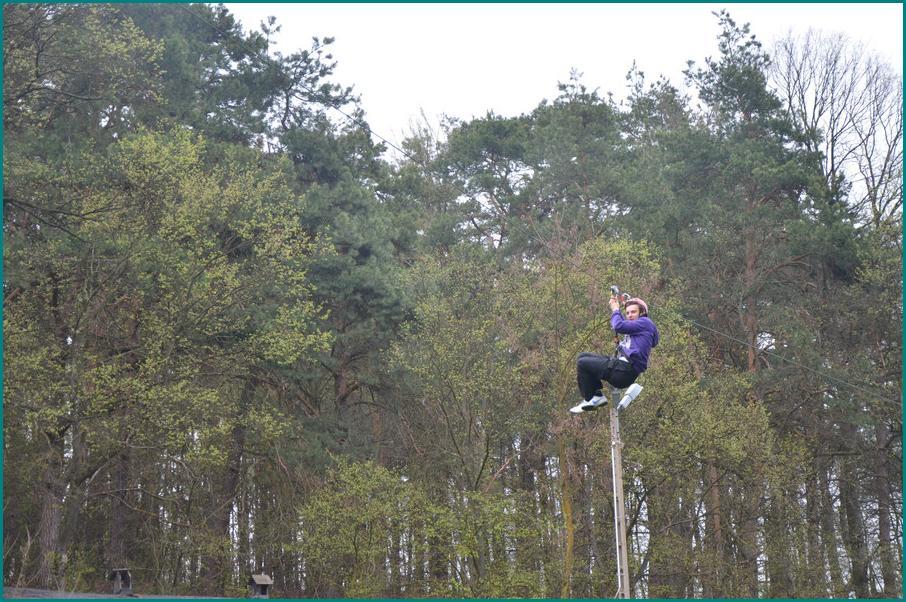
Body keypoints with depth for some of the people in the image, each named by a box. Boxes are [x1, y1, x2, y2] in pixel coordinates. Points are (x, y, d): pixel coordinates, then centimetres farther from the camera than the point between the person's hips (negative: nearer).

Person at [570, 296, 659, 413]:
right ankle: (597, 395, 6)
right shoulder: (637, 327, 22)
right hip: (621, 365, 10)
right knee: (583, 357, 14)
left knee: (582, 364, -6)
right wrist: (616, 309, 24)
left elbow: (619, 326, -16)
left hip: (624, 371, -10)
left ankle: (590, 400, 3)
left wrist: (615, 310, 1)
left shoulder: (645, 322, -6)